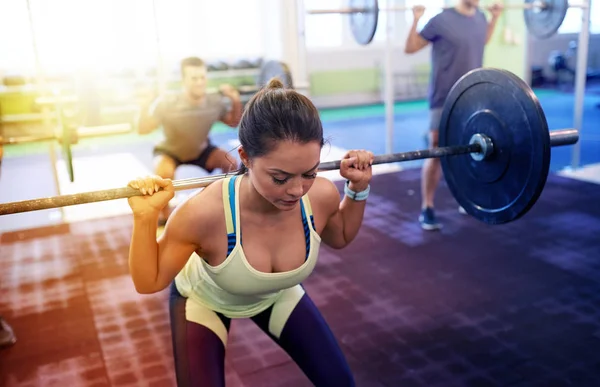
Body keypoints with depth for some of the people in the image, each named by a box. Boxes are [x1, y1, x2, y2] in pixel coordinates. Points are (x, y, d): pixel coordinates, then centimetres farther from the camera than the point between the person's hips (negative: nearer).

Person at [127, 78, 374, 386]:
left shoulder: (322, 196, -30)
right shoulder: (204, 213, -42)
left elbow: (340, 238, -3)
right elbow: (149, 282, -24)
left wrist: (358, 190, -16)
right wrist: (145, 219, -39)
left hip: (278, 293, 3)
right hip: (205, 299, -3)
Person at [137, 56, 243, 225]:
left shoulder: (215, 101, -23)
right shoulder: (168, 103, -32)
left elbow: (233, 123, -5)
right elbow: (142, 129, -30)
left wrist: (236, 101, -22)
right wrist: (148, 106, -46)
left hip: (201, 149, 3)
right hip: (170, 150, -3)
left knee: (231, 163, -19)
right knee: (164, 172, -35)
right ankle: (164, 213, -9)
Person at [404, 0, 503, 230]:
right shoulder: (442, 20, -13)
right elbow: (410, 48, -7)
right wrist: (416, 21, -19)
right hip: (445, 101, -6)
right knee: (436, 155, -1)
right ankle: (426, 209, 10)